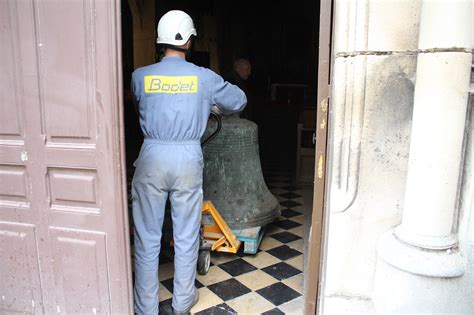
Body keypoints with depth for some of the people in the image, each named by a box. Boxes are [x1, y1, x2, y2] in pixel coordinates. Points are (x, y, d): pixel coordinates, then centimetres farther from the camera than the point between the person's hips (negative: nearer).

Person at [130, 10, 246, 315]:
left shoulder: (140, 76, -1)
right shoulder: (204, 77, -3)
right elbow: (239, 101, 11)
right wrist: (210, 107, 31)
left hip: (152, 157, 1)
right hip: (188, 158, 0)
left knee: (147, 237, 11)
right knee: (187, 235, 14)